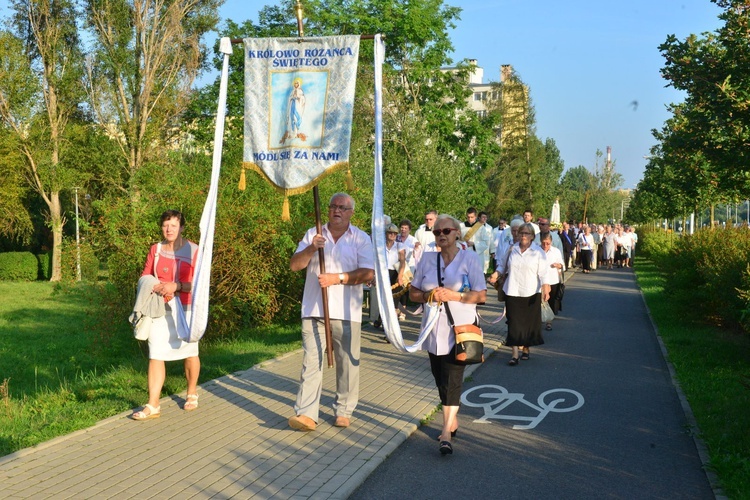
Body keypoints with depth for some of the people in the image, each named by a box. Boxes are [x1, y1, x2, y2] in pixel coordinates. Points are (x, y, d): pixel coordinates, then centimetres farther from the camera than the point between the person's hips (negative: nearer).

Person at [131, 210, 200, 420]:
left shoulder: (193, 250, -7)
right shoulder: (155, 250, 5)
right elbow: (145, 276, 12)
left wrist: (176, 286, -23)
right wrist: (153, 287, -10)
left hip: (185, 309, -3)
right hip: (159, 309, 3)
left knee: (189, 353, 12)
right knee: (155, 355, -3)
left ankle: (192, 394, 33)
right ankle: (153, 405, 0)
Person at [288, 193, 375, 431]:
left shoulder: (361, 239, 4)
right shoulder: (313, 234, 11)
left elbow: (368, 273, -6)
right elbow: (294, 265, 4)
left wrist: (337, 278, -14)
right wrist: (311, 248, -13)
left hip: (346, 312, -1)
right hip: (314, 310, 1)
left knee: (347, 363, 6)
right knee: (311, 362, -3)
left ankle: (343, 411, 18)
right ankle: (306, 414, -4)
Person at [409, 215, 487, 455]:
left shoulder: (469, 259, -2)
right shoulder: (427, 260, 9)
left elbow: (481, 296, -4)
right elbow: (413, 293, 11)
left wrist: (454, 295, -16)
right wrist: (429, 295, -9)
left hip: (460, 328, -4)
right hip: (434, 328, 5)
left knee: (452, 379, -10)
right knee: (440, 379, 12)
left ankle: (446, 432, -9)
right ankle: (452, 421, 30)